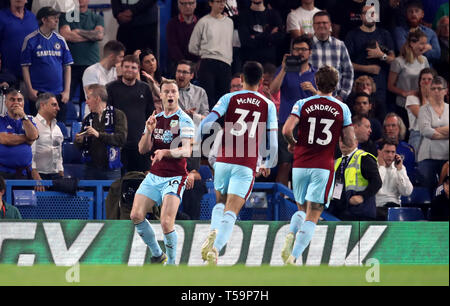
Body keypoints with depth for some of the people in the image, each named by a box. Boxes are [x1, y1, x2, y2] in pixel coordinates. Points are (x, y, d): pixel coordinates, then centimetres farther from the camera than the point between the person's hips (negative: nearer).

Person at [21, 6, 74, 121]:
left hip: (59, 94, 3)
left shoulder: (60, 40, 8)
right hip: (38, 93, -3)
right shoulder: (30, 40, -2)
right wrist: (30, 90, -9)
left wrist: (67, 91, 2)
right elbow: (25, 67, -2)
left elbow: (67, 67, 10)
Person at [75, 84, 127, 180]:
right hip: (91, 169, 4)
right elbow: (81, 147, 20)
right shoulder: (88, 119, 15)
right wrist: (79, 141, -4)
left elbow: (122, 139, -15)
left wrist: (99, 135, -22)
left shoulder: (118, 115, -1)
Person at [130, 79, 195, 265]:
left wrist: (165, 152, -34)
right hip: (153, 177, 6)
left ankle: (171, 262, -1)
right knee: (136, 215, -5)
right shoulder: (156, 119, 12)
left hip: (175, 178, -6)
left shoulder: (184, 120, -6)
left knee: (166, 222, -19)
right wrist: (149, 131, -10)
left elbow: (186, 151, -17)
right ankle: (157, 255, 12)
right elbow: (143, 149, 8)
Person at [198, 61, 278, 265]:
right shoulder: (268, 105, 7)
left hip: (223, 161, 1)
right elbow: (272, 143, 4)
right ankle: (216, 248, -29)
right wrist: (267, 164, 24)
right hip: (247, 165, -1)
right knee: (231, 212, -6)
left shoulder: (229, 99, 6)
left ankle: (214, 231, -5)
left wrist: (197, 144, 13)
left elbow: (206, 123, -6)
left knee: (220, 203, 24)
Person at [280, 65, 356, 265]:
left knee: (302, 210, 22)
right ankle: (293, 258, -17)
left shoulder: (302, 104, 1)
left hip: (300, 165, 2)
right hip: (324, 167, -2)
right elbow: (350, 142, 0)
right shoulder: (342, 109, 2)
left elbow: (286, 130, -11)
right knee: (312, 217, -2)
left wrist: (292, 144, 10)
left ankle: (291, 235, -8)